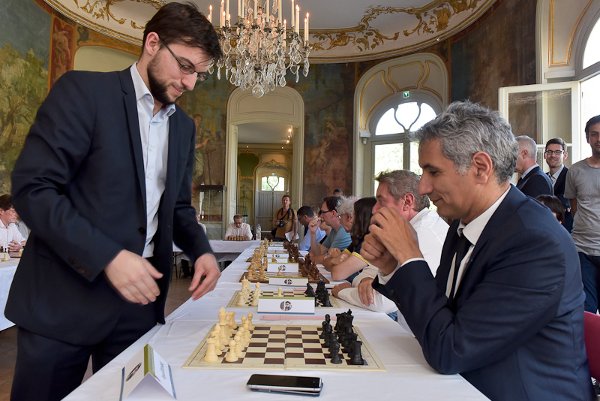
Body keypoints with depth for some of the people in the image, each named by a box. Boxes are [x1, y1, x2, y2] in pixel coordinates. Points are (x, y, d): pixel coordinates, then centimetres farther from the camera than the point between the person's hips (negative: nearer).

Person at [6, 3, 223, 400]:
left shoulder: (184, 126, 10)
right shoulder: (83, 90, -8)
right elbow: (32, 187, -14)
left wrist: (201, 249, -3)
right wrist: (107, 257, -22)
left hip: (140, 298, 5)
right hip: (64, 298, -4)